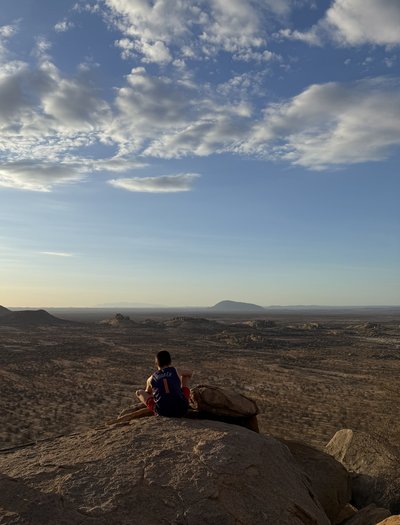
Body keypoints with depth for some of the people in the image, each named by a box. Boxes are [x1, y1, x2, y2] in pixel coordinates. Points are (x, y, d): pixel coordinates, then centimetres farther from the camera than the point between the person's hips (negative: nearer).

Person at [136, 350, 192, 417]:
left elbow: (147, 393, 29)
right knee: (185, 376, 23)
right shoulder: (176, 372, 5)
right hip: (182, 410, 1)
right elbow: (190, 373, 29)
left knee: (139, 392, 20)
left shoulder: (151, 379, 7)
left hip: (163, 412, -1)